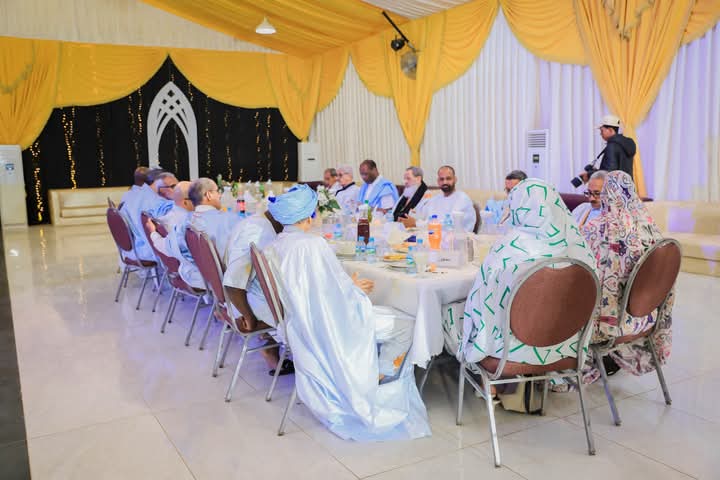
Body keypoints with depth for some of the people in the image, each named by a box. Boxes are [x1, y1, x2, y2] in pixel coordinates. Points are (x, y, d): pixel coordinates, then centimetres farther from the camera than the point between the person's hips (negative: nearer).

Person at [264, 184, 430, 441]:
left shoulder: (273, 248, 4)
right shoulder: (313, 244, -22)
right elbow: (337, 292, -20)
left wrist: (348, 286, 13)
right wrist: (354, 288, 3)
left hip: (300, 326, 9)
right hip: (330, 327, -9)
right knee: (405, 324, 2)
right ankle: (377, 378, 12)